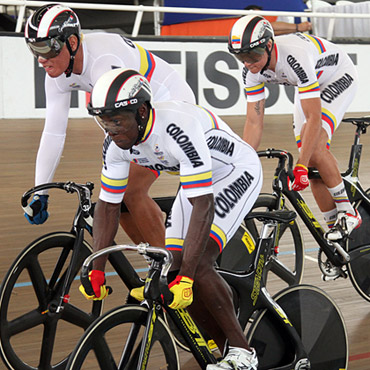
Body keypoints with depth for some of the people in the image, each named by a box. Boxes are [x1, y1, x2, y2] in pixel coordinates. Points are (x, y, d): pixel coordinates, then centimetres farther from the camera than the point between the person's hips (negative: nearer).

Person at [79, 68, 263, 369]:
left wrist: (186, 277, -43)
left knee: (198, 266, -24)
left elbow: (204, 208, -40)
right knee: (174, 270, -4)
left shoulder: (179, 130, -38)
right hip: (195, 181, 8)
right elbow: (108, 205, -5)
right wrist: (96, 271, -11)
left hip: (237, 173, -8)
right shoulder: (116, 143, -15)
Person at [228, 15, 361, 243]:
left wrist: (301, 167, -41)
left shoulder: (296, 58, -41)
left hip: (339, 78, -7)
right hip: (308, 86, 7)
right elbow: (254, 122, -15)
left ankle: (348, 213, -14)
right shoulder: (252, 70, -21)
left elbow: (314, 118, -39)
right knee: (311, 162, -4)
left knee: (315, 147, -26)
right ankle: (334, 224, 7)